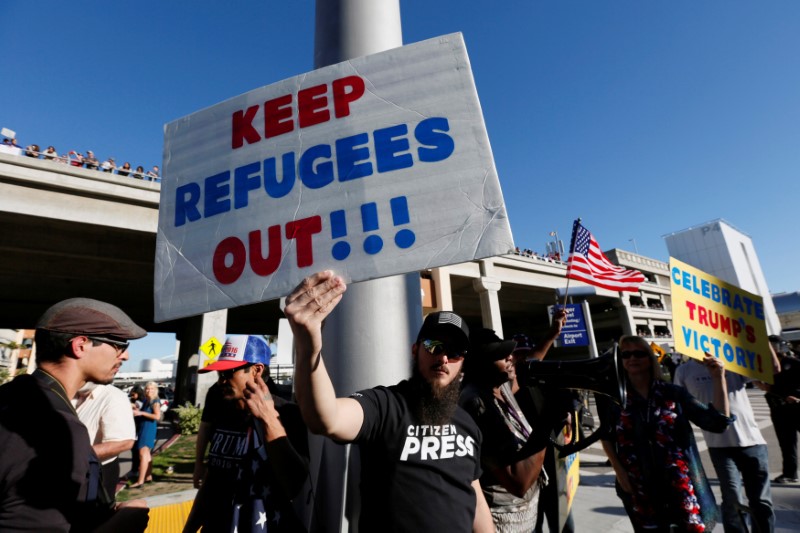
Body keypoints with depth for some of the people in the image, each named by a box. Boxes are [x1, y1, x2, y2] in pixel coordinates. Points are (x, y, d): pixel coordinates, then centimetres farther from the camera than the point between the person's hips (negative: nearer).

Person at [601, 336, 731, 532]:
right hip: (640, 488, 1)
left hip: (679, 484, 0)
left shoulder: (673, 393, -4)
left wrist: (718, 379, -17)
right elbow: (607, 436, 8)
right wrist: (618, 470, 0)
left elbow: (717, 422, -10)